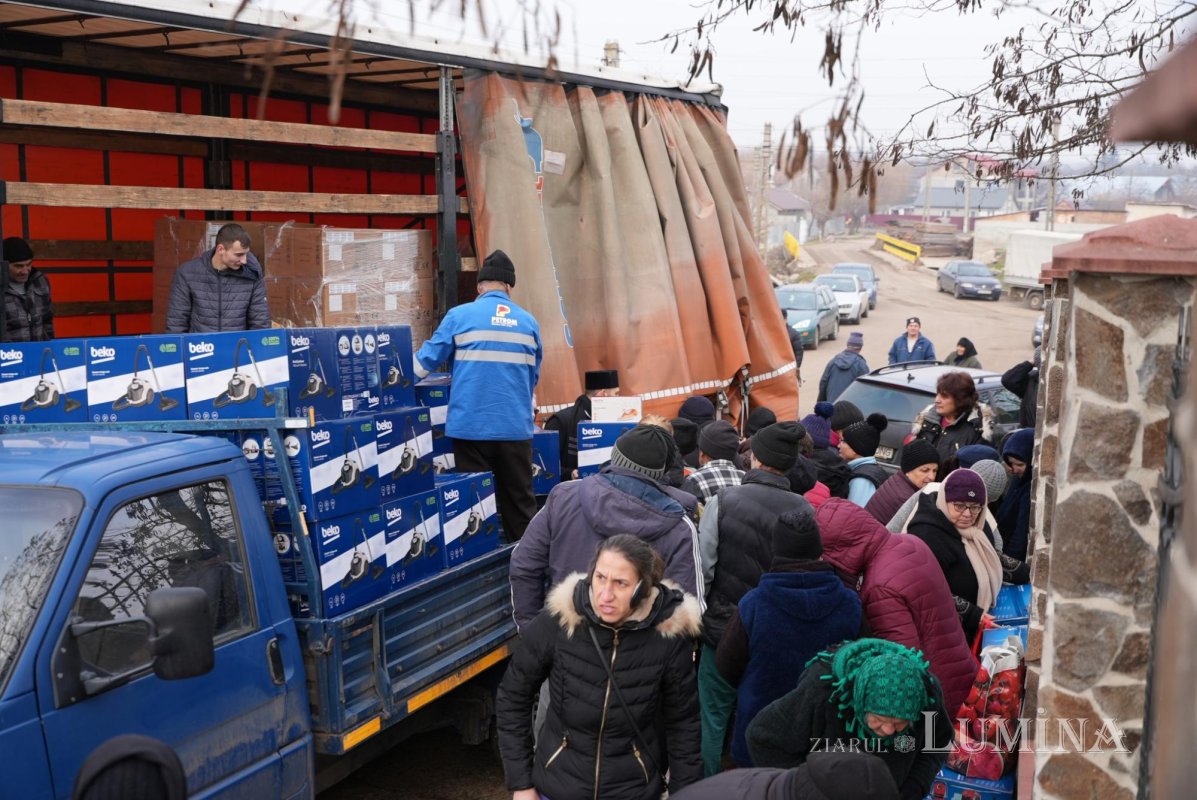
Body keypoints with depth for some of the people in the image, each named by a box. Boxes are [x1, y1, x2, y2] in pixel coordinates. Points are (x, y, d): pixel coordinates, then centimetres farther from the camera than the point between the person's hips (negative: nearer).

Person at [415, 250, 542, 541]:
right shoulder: (528, 322, 7)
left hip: (471, 426, -2)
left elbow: (425, 363, 2)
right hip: (515, 427, 2)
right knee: (519, 499, 10)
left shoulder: (459, 316, -1)